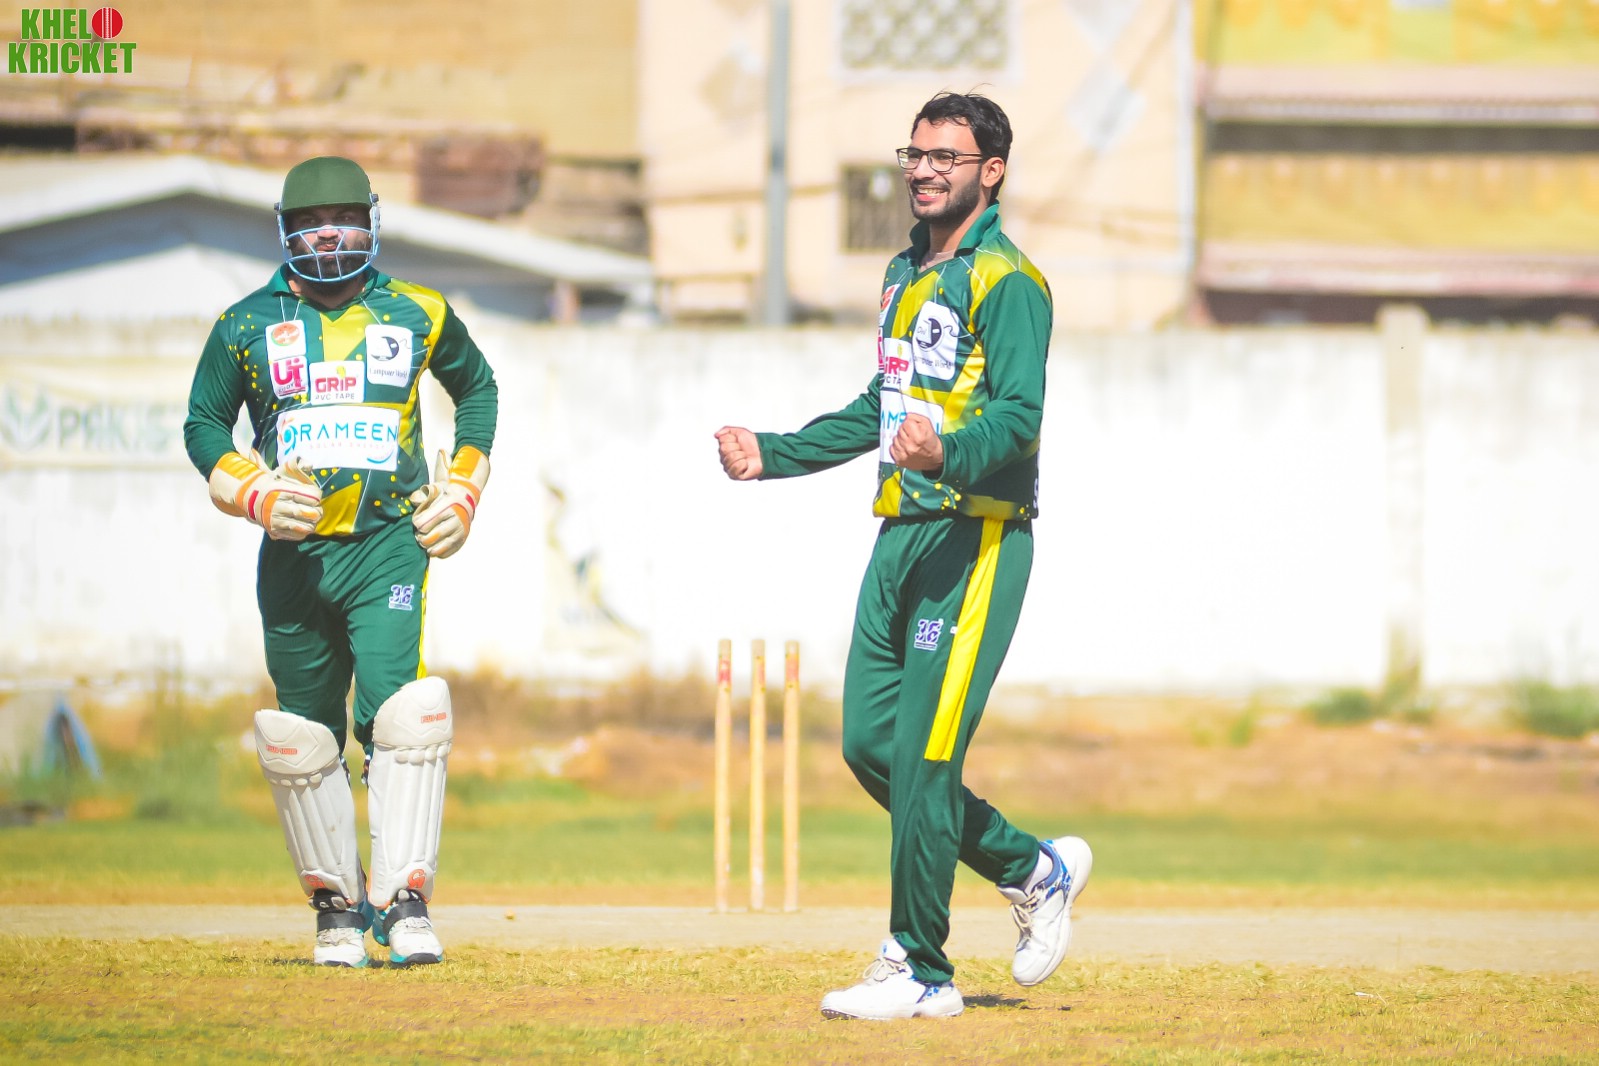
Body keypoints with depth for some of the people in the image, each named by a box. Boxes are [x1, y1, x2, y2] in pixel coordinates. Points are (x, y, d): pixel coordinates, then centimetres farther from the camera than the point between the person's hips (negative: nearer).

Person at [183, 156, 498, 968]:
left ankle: (404, 902, -17)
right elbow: (204, 424, 13)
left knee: (401, 713, -19)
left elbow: (476, 387, 23)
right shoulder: (247, 325, 6)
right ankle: (335, 904, 19)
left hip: (389, 544, -2)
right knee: (302, 738, 5)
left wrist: (462, 491, 11)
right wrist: (252, 494, -5)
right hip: (294, 554, 2)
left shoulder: (417, 316, 6)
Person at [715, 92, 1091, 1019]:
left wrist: (946, 454, -42)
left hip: (977, 540, -9)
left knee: (924, 755, -11)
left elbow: (1019, 414, -23)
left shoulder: (1008, 282, -10)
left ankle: (922, 971, -4)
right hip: (901, 533, 9)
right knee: (872, 745, 7)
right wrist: (770, 457, 25)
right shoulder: (906, 275, 18)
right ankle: (1034, 871, 23)